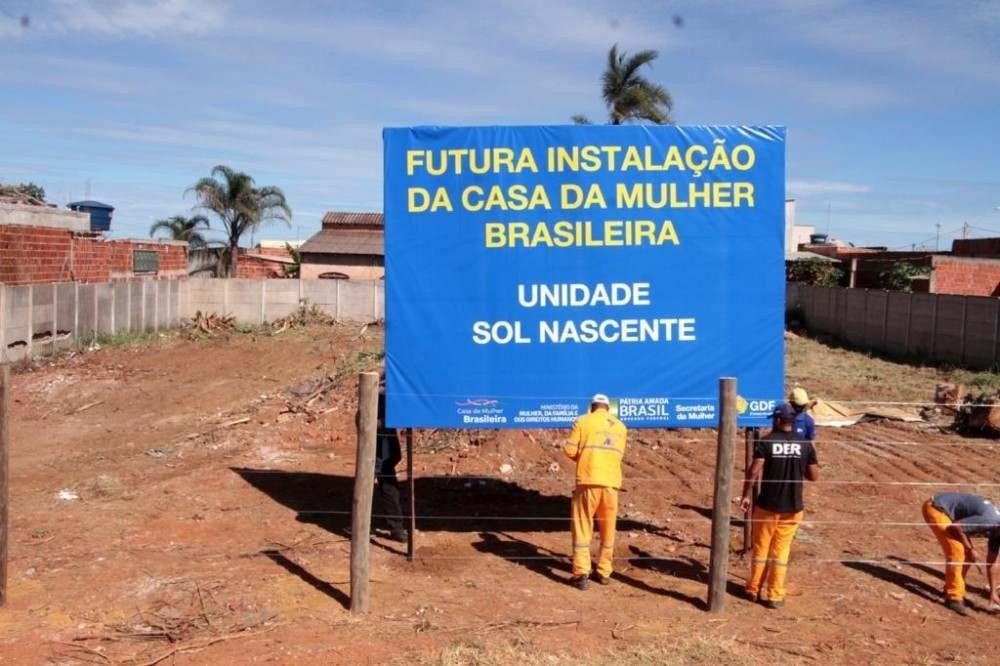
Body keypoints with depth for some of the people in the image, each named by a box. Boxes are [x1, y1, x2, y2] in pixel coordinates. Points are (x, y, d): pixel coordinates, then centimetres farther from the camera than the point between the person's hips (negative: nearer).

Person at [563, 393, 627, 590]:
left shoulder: (583, 421, 2)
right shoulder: (620, 426, 13)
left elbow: (570, 450, -2)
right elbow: (619, 454, 14)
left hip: (588, 481, -3)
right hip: (611, 482, 3)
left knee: (583, 527, 3)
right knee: (608, 529, 15)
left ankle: (581, 573, -2)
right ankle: (604, 572, 20)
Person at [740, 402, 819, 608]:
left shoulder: (766, 442, -10)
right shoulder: (805, 444, -3)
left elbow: (754, 471, -16)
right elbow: (814, 476, 0)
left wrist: (746, 495, -7)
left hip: (767, 505, -2)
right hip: (793, 507, 2)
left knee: (761, 548, 15)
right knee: (781, 552, 11)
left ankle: (754, 589, 26)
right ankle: (775, 596, 13)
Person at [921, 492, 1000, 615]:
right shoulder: (988, 521, -27)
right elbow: (955, 527, -23)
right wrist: (970, 548, -11)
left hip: (946, 511, 9)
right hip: (936, 507, -9)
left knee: (966, 554, 8)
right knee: (956, 550, -16)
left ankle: (950, 591, 22)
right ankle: (954, 597, -7)